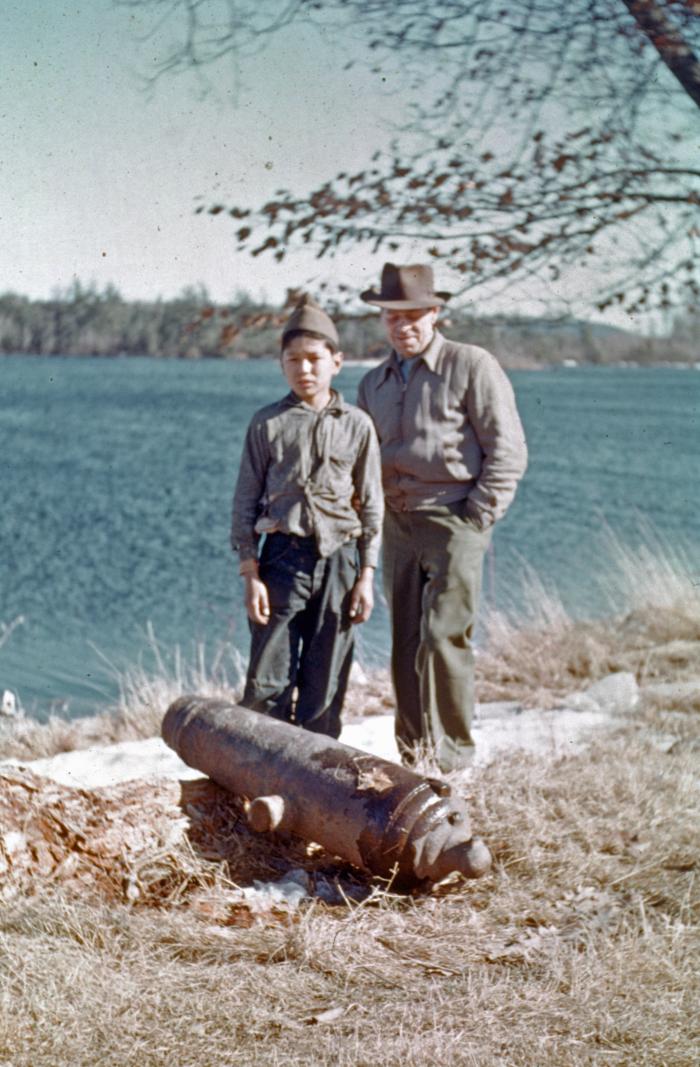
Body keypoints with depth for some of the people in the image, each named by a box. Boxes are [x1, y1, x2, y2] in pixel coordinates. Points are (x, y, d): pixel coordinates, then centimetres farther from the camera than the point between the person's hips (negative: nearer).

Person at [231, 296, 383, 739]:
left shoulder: (357, 425, 4)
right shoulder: (268, 424, 2)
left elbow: (371, 504, 7)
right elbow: (246, 501, 3)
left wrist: (366, 576, 3)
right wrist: (251, 574, -3)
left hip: (339, 559, 1)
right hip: (283, 556, -1)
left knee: (325, 685, 6)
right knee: (268, 682, -3)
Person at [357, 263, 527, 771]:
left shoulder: (472, 366, -3)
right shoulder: (375, 382, 17)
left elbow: (508, 451, -5)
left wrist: (474, 518, -10)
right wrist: (374, 515, 12)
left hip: (456, 520, -6)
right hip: (397, 525, 6)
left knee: (444, 638, -13)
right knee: (405, 645, 6)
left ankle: (454, 755, -2)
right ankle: (413, 756, 13)